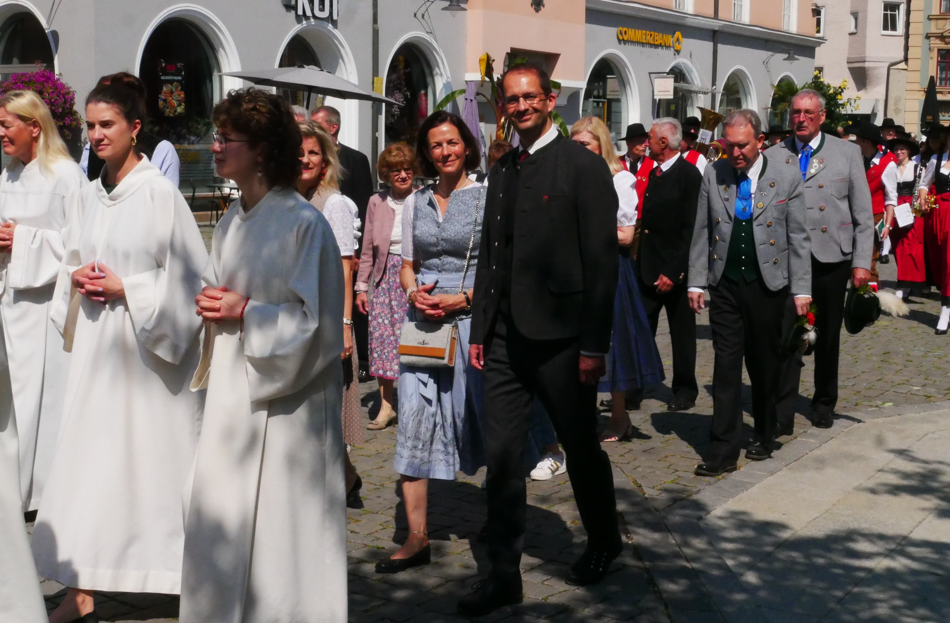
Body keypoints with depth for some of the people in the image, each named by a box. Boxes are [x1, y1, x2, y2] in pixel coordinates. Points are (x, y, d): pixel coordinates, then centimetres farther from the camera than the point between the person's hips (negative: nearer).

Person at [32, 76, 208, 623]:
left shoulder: (159, 193, -9)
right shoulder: (85, 198, 11)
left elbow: (189, 275, -10)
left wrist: (126, 288, -14)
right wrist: (76, 279, 0)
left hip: (147, 343, -6)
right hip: (96, 343, 6)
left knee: (155, 450, 1)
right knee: (88, 455, 5)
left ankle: (191, 578, 15)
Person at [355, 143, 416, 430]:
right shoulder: (376, 202, 9)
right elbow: (368, 249, 12)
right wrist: (361, 286, 9)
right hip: (386, 276, 3)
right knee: (382, 335, 1)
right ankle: (386, 406, 11)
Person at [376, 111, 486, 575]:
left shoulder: (486, 198, -2)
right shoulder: (415, 203, 12)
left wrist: (465, 298, -15)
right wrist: (414, 294, -3)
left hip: (471, 319, -4)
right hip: (423, 323, 4)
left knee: (477, 420, 4)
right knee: (414, 419, -2)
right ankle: (417, 537, 2)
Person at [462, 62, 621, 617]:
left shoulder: (584, 166, -8)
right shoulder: (503, 170, 12)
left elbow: (602, 260, -12)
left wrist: (595, 345, -15)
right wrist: (481, 330, 10)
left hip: (560, 337, -5)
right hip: (506, 337, 5)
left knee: (582, 448, 12)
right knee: (503, 456, 5)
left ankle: (604, 541, 36)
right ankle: (504, 574, 15)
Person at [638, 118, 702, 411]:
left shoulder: (689, 175, -12)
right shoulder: (655, 174, 12)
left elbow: (690, 229, -17)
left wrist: (674, 272, -20)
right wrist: (640, 263, 5)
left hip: (674, 271, -7)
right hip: (648, 268, 7)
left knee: (682, 333, 8)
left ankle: (685, 392, 20)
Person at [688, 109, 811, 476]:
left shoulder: (786, 180, -2)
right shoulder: (713, 177, 3)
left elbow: (798, 239, -1)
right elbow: (702, 233, 7)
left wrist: (801, 290, -5)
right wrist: (696, 282, 2)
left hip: (768, 286, -1)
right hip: (725, 285, 1)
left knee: (766, 366, 10)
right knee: (726, 366, -1)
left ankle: (765, 438, 28)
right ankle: (724, 450, 2)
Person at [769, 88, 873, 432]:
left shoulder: (848, 153, 5)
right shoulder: (773, 156, 5)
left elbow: (863, 214, 3)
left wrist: (862, 262, -3)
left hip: (832, 258, 1)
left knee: (828, 336, 13)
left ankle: (824, 404, 30)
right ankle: (783, 412, 2)